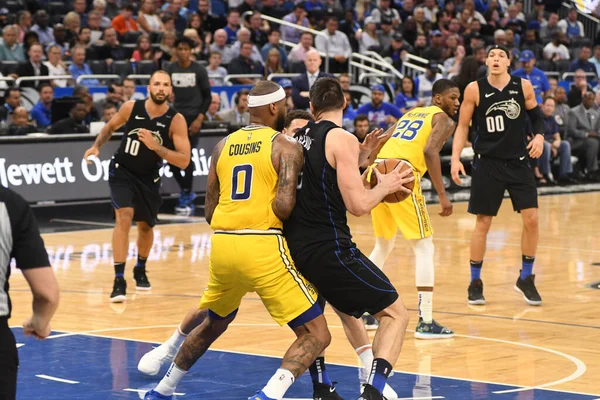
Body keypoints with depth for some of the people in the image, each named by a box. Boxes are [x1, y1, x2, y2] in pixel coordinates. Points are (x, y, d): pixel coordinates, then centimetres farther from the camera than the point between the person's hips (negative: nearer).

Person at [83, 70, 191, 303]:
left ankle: (140, 270, 45)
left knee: (146, 226, 17)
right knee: (124, 218, -21)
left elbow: (184, 161, -26)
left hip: (149, 178, 2)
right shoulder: (131, 108, -16)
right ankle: (119, 280, -20)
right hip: (122, 171, -2)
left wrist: (155, 146, -37)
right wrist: (97, 146, -10)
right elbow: (110, 127, 6)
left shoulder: (176, 120, -21)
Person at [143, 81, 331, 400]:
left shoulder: (223, 146, 14)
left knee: (213, 323, 32)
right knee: (316, 335, -1)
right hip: (263, 246, -6)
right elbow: (283, 206, -15)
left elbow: (209, 211, 14)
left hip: (222, 244, 6)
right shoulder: (286, 146, -2)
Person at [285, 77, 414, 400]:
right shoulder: (342, 139, -9)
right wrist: (385, 186, 3)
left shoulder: (298, 138, 13)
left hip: (295, 248, 8)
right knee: (395, 313, 2)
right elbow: (358, 205, -15)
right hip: (328, 249, -8)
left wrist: (359, 159, 23)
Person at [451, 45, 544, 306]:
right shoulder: (475, 90, -7)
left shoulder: (524, 87, -3)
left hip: (518, 161, 2)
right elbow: (462, 127, 0)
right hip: (488, 163, -2)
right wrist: (455, 158, -10)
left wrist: (539, 136, -8)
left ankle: (526, 278, 14)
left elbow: (536, 115, 11)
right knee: (483, 223, 1)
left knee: (531, 219, -3)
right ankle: (475, 283, 15)